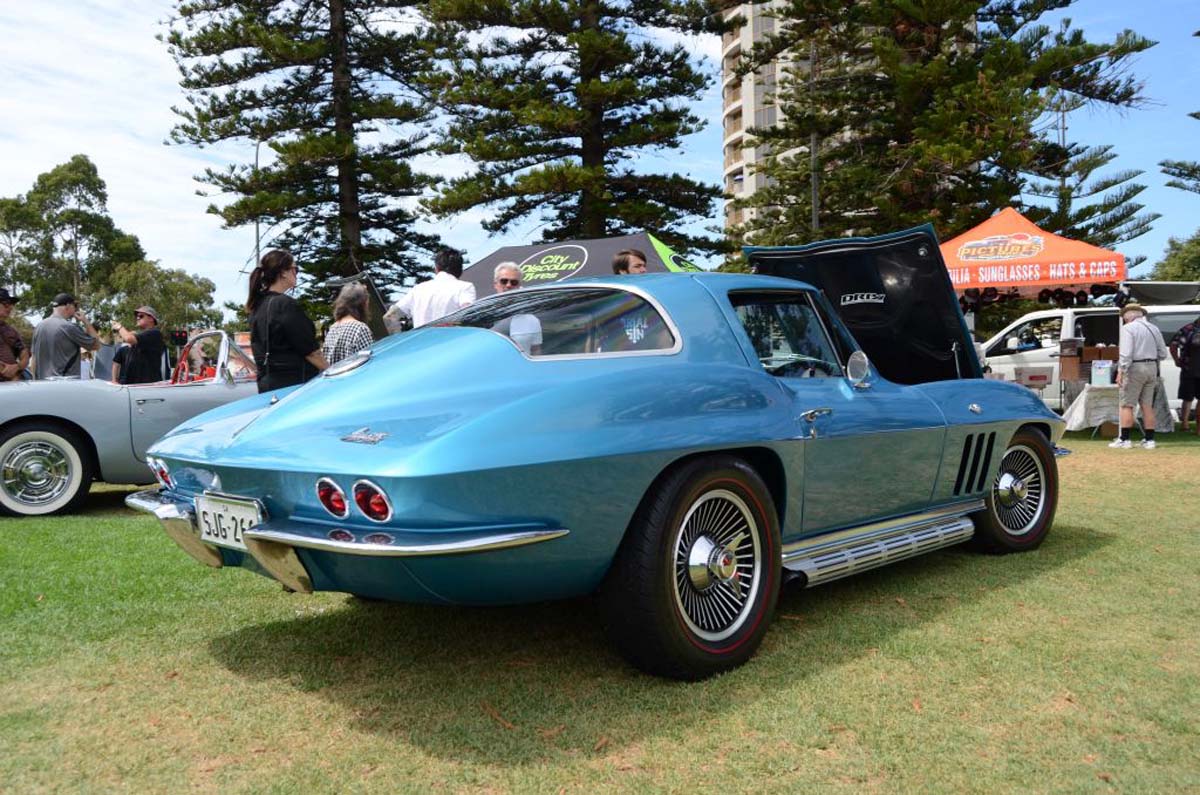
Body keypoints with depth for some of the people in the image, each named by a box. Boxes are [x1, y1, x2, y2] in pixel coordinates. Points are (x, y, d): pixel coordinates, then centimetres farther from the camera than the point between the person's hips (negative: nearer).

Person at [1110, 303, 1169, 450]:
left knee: (1126, 405, -1)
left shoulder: (1128, 328, -9)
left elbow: (1126, 353, -18)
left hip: (1135, 368, -7)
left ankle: (1124, 439, -2)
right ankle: (1149, 439, 12)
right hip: (1152, 367, 7)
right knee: (1148, 406, 10)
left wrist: (1121, 371, -16)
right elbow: (1163, 354, 11)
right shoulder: (1154, 328, 12)